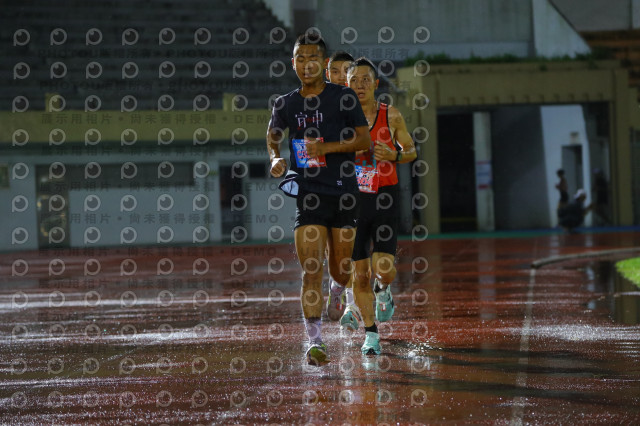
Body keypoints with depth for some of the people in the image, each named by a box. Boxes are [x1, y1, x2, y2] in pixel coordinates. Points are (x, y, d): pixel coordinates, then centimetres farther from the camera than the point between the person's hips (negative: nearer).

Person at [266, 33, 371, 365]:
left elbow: (364, 140, -4)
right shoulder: (285, 105, 5)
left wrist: (326, 147, -15)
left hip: (344, 192, -1)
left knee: (345, 274, 8)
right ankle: (314, 341, -9)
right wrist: (275, 157, 3)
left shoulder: (343, 98, -3)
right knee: (311, 271, -11)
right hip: (308, 195, 1)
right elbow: (272, 134, 24)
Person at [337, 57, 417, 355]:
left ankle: (383, 291, 24)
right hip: (353, 199, 1)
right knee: (360, 276, 2)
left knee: (384, 271, -13)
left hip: (385, 199, -1)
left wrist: (395, 155, -12)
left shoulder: (391, 116, -2)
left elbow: (412, 150, 9)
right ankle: (371, 335, 17)